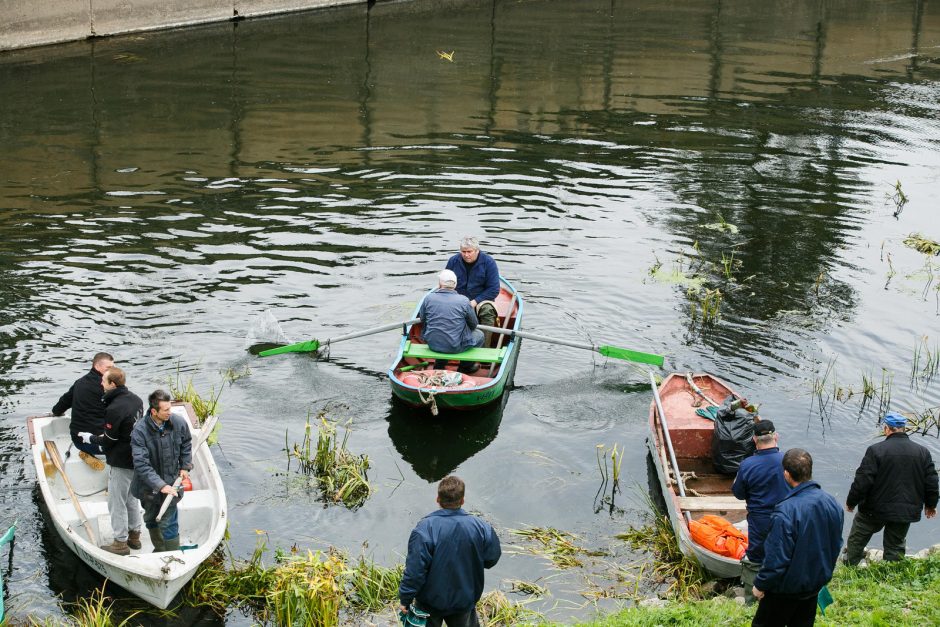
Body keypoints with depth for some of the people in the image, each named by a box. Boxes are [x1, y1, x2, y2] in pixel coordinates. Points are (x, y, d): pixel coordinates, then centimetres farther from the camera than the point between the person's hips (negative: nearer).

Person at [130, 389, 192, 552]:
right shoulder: (139, 431, -24)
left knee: (168, 524, -2)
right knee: (151, 520, 21)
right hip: (148, 485, 0)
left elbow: (186, 444, 10)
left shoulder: (178, 423, -14)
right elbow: (141, 464, -28)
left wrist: (185, 466, 4)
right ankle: (159, 551, 44)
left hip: (171, 482, 0)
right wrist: (160, 485, -34)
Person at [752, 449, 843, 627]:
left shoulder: (785, 512, -31)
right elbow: (836, 545, 7)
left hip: (788, 588, -7)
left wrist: (760, 585, -11)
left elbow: (776, 559, -26)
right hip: (816, 584, 7)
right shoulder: (831, 503, -8)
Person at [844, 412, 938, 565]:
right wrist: (930, 504, 20)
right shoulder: (923, 452, -3)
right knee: (895, 547, 17)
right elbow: (931, 482, 2)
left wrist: (851, 502, -2)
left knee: (856, 541, 18)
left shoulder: (875, 450, -16)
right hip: (906, 512, 3)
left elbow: (862, 482, -17)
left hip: (875, 510, -3)